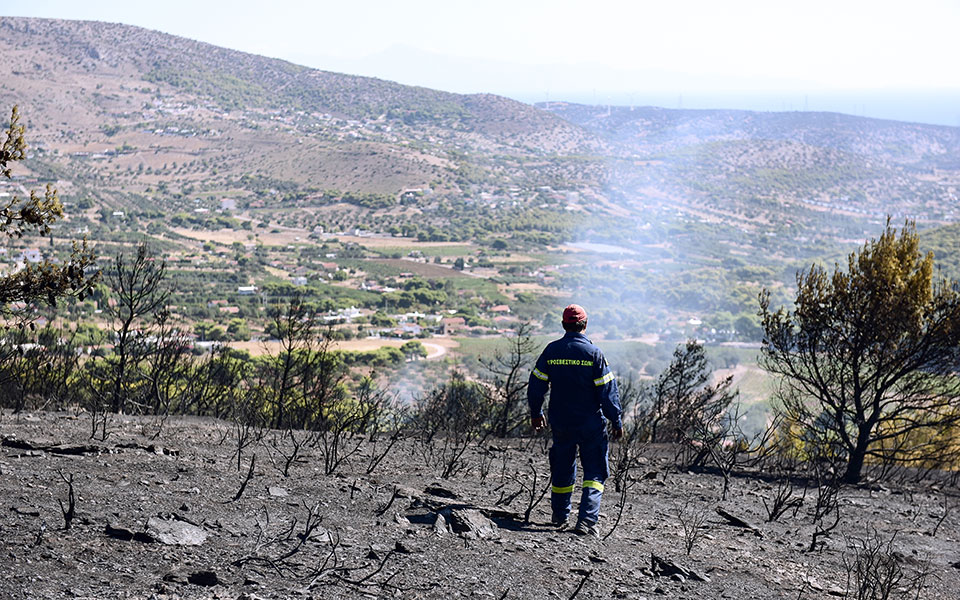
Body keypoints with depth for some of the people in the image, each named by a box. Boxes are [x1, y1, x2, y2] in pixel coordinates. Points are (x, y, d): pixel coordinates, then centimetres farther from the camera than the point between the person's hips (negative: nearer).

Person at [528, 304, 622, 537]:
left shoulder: (551, 350, -2)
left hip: (560, 422, 3)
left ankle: (560, 517, 31)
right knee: (595, 471, 4)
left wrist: (536, 413, 17)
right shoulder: (593, 353, -10)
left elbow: (536, 385, 3)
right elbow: (607, 390, -9)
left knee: (562, 468, 18)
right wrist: (616, 421, 0)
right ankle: (587, 520, -10)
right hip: (591, 422, -3)